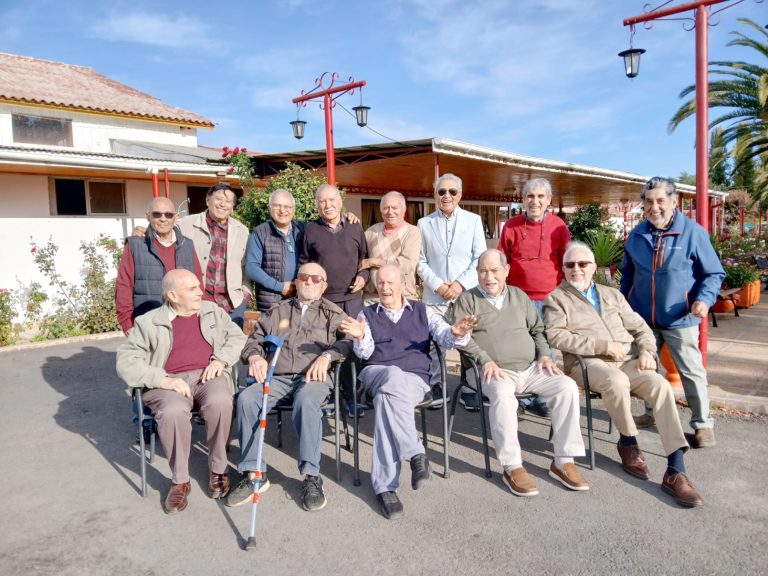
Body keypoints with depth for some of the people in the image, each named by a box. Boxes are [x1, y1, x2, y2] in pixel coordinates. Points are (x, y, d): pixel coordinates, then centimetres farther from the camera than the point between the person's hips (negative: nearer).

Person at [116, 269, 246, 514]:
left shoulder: (213, 311, 17)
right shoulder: (149, 322, 6)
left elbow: (237, 336, 17)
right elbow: (126, 361, -1)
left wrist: (220, 359, -4)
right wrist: (162, 379, -16)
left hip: (208, 375, 2)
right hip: (170, 382, -1)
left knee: (220, 401, -33)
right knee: (173, 412, -35)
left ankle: (218, 469, -11)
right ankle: (180, 480, -13)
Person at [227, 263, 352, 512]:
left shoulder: (333, 313, 18)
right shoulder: (277, 311, 25)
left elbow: (348, 340, 2)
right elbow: (255, 339, 23)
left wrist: (326, 355, -15)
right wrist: (255, 356, 0)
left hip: (314, 377, -3)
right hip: (278, 377, 3)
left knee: (306, 399, -37)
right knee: (246, 399, -26)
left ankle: (311, 476, -33)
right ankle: (253, 473, -19)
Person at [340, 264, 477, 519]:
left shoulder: (422, 311, 17)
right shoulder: (367, 314, 17)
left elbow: (444, 337, 2)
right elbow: (365, 353, 4)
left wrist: (457, 334, -23)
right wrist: (360, 338, -20)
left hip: (415, 378, 0)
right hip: (376, 373, 0)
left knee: (387, 397, -33)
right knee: (394, 376, -36)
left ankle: (384, 485, -30)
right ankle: (416, 454, -33)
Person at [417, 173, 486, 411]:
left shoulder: (473, 220, 7)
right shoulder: (425, 223, 7)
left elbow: (480, 258, 2)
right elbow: (421, 261, 5)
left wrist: (460, 284, -9)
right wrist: (438, 285, -7)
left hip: (467, 292, 0)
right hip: (435, 295, 0)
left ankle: (469, 389, 13)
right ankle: (435, 388, 14)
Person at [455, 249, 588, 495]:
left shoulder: (519, 296, 20)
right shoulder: (468, 299, 7)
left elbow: (537, 329, 23)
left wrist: (544, 354, 6)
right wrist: (486, 360, -14)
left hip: (532, 368, 5)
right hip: (498, 372, -4)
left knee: (567, 386, -20)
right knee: (502, 394, -37)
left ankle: (563, 462, -13)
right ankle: (512, 467, -26)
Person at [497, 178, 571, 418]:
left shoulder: (559, 227, 5)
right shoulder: (511, 226, 4)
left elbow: (566, 263, 9)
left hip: (549, 299, 1)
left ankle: (540, 399, 16)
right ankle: (520, 398, 14)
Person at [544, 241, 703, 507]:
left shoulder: (612, 294, 24)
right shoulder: (556, 298, 9)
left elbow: (640, 327, 21)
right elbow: (556, 336, -8)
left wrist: (646, 350, -2)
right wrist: (603, 345, -14)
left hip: (628, 359, 4)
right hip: (587, 362, -4)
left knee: (661, 386, -25)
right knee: (617, 380, -36)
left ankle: (675, 470, -24)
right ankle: (628, 442, -8)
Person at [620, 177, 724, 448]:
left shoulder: (693, 232, -9)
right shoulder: (637, 235, 3)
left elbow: (714, 273, -3)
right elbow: (628, 273, 16)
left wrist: (704, 298, -19)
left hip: (679, 319, -4)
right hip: (643, 318, 4)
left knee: (691, 372, 3)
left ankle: (702, 423, 17)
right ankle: (653, 412, 33)